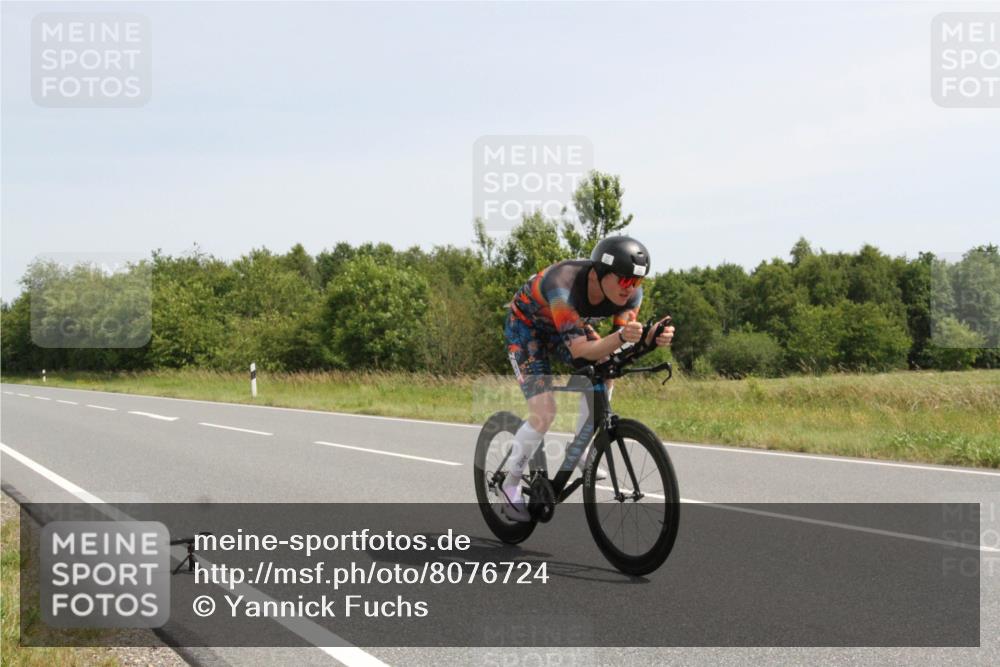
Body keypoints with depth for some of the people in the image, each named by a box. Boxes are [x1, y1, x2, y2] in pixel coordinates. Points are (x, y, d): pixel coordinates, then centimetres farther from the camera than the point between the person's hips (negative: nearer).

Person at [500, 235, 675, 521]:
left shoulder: (630, 293, -24)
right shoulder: (564, 285, -42)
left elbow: (621, 346, -21)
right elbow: (580, 350, -44)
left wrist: (653, 337, -43)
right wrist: (621, 336, -61)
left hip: (570, 325, 6)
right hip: (526, 326, -6)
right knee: (544, 412, -17)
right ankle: (510, 486, 2)